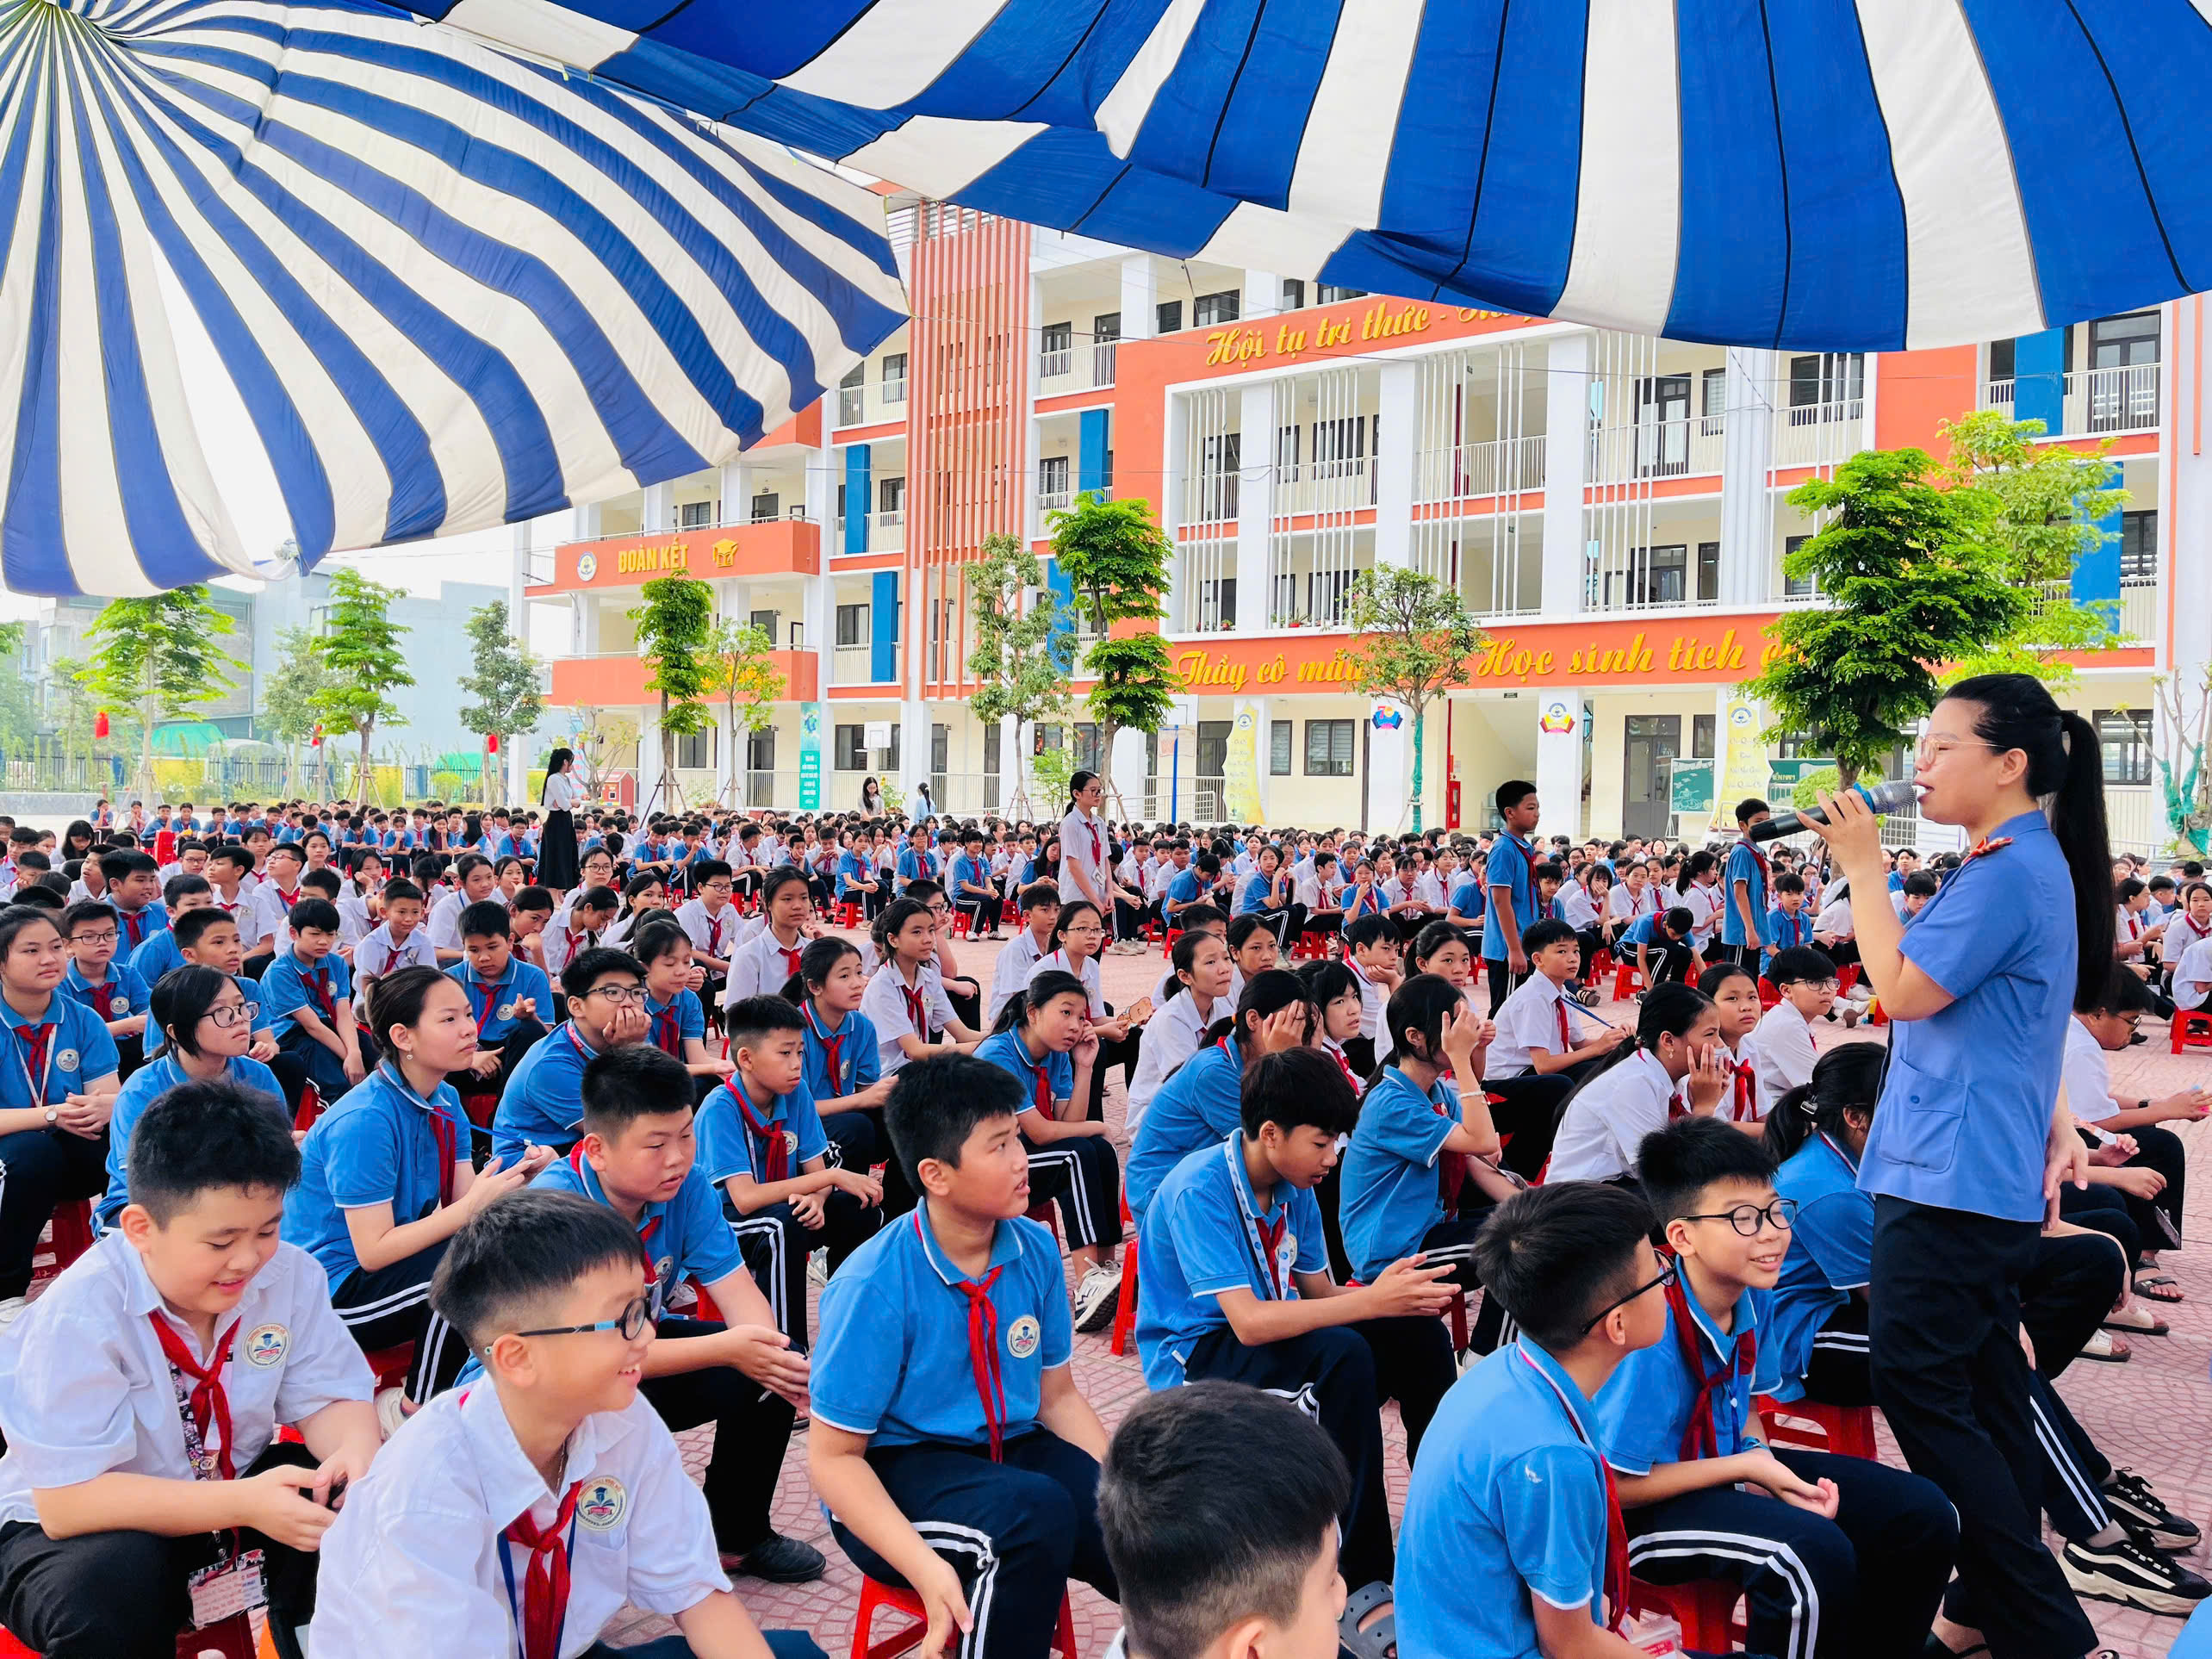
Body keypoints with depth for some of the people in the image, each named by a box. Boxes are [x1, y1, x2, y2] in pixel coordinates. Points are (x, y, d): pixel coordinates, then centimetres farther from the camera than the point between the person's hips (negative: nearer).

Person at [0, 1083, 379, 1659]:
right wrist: (244, 1503, -40)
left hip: (232, 1487, 4)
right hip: (83, 1525, -4)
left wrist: (357, 1452, -33)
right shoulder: (80, 1314, -27)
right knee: (111, 1587, -36)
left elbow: (330, 1398, -8)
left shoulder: (290, 1276, -15)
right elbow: (66, 1501, -29)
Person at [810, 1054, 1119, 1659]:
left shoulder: (1035, 1250, -4)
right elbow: (833, 1457, -15)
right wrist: (925, 1568, -29)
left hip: (1012, 1451, 4)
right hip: (890, 1477, -4)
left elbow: (1058, 1397, 8)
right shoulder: (873, 1286, -19)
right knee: (1035, 1512, -33)